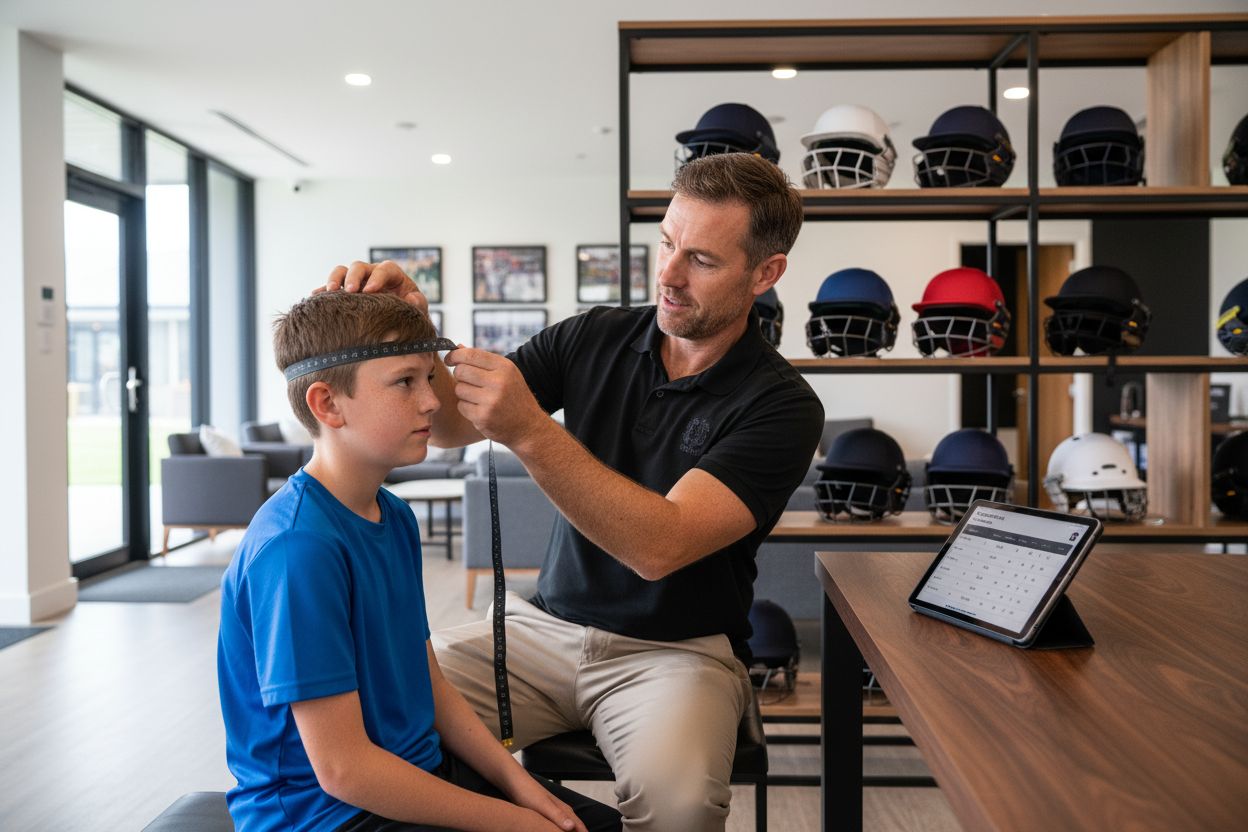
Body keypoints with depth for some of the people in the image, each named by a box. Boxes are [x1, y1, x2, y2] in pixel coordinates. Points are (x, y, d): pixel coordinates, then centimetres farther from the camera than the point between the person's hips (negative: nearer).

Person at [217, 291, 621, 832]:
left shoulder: (395, 517, 4)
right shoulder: (297, 547, -24)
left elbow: (428, 683, 10)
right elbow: (341, 768, -23)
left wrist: (516, 782, 0)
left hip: (420, 769, 8)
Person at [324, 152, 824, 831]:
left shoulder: (780, 405, -12)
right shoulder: (595, 337, 3)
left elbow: (660, 546, -24)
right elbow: (449, 421, -1)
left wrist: (531, 432, -33)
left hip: (678, 648, -3)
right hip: (545, 622, 4)